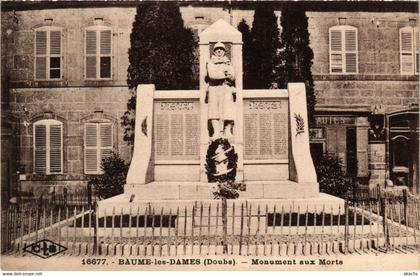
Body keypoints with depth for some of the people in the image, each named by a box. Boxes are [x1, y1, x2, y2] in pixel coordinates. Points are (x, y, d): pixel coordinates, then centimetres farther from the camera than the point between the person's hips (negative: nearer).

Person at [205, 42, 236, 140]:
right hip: (214, 89, -1)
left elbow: (233, 76, 5)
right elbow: (212, 74, -4)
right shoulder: (210, 63, 15)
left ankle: (228, 132, -10)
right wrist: (225, 74, -4)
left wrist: (219, 75, -9)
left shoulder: (228, 63, 21)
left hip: (226, 89, 1)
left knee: (227, 111, -10)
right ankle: (216, 132, -14)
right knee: (214, 111, -10)